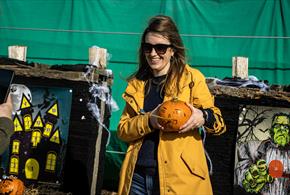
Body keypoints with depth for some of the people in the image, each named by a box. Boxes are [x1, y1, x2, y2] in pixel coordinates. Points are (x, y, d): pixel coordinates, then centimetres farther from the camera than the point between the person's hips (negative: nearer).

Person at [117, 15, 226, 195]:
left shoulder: (191, 78, -2)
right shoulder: (137, 83, 10)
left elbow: (218, 120, -1)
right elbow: (122, 129, 6)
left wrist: (204, 117, -23)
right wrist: (148, 120, -13)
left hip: (179, 178, -3)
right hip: (138, 175, 4)